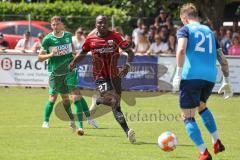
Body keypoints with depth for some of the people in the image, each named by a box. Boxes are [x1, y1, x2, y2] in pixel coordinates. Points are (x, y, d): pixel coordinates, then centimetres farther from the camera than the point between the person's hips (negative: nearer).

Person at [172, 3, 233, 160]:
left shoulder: (185, 30, 5)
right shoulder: (209, 31, 22)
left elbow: (181, 50, -16)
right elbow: (223, 60, 22)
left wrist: (178, 73, -16)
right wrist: (227, 81, 28)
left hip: (191, 76, -6)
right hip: (210, 77, 6)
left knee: (188, 117, 2)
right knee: (201, 107, 32)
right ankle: (217, 142, 21)